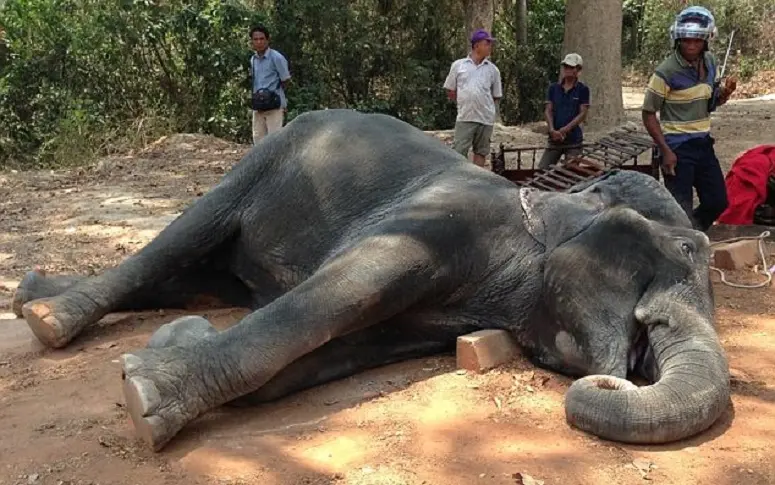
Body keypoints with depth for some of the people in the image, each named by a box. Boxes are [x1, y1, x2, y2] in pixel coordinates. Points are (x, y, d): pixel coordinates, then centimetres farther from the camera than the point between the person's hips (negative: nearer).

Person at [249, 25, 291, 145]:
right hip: (258, 106, 7)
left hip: (274, 106, -7)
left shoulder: (276, 58, -10)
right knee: (258, 138, 12)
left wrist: (273, 94, 3)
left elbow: (285, 81, -4)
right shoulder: (253, 59, 11)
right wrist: (255, 97, 8)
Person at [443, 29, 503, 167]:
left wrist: (483, 103, 8)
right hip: (464, 117, -2)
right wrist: (464, 102, 7)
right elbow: (450, 90, 9)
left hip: (485, 118, 2)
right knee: (459, 152, -4)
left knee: (480, 151, 9)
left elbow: (497, 96, 14)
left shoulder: (493, 69, 7)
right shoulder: (458, 65, 4)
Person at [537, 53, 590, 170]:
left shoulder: (582, 89, -1)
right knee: (542, 168, -3)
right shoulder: (553, 88, 7)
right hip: (554, 138, 3)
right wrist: (552, 130, -13)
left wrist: (564, 130, -15)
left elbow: (583, 114, -5)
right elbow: (548, 110, 4)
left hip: (573, 139, -3)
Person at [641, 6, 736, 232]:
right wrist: (666, 151, -20)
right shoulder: (666, 72, -17)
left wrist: (725, 93, -6)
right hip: (677, 148, -7)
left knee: (718, 202, 14)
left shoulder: (711, 62, 4)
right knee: (681, 209, -3)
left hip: (704, 144, 7)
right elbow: (649, 114, -13)